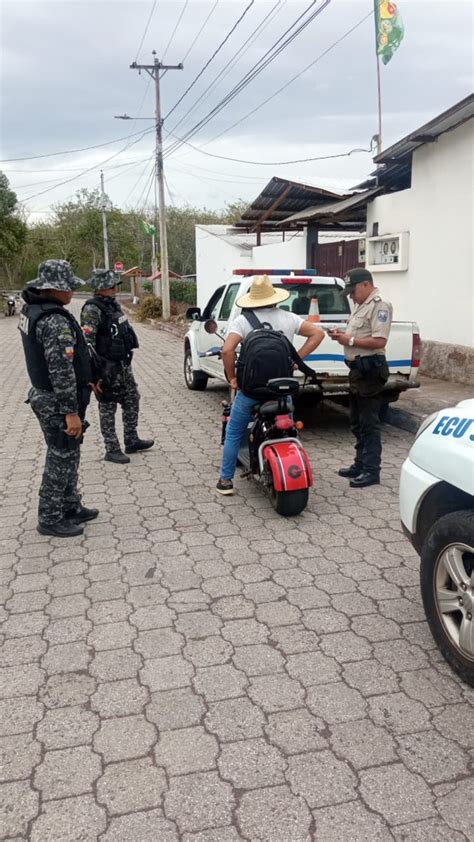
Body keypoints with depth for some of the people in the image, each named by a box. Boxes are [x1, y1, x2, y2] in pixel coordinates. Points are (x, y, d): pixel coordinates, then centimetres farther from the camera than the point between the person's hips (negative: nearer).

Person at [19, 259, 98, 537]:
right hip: (58, 403, -10)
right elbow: (61, 371, -27)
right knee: (61, 459, 3)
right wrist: (71, 412, -24)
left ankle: (71, 507, 32)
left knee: (66, 456, 20)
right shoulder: (56, 321, -25)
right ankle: (51, 519, 15)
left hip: (44, 396, 10)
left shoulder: (31, 311, 7)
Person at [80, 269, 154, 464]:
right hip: (107, 368, -9)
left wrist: (127, 358, 20)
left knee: (132, 400, 17)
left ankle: (131, 441, 31)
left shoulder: (113, 304, 8)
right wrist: (94, 373, -25)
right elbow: (87, 344, -23)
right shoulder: (92, 310, -19)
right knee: (108, 408, 2)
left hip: (123, 365, 9)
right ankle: (112, 450, 13)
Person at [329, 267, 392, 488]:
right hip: (357, 368, 11)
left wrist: (350, 341, -18)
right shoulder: (362, 305, 17)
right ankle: (360, 465, 26)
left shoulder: (379, 306, -14)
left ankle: (371, 471, -1)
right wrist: (343, 334, 5)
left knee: (369, 424, -6)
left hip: (369, 369, -11)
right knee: (357, 423, 16)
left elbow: (379, 341, -23)